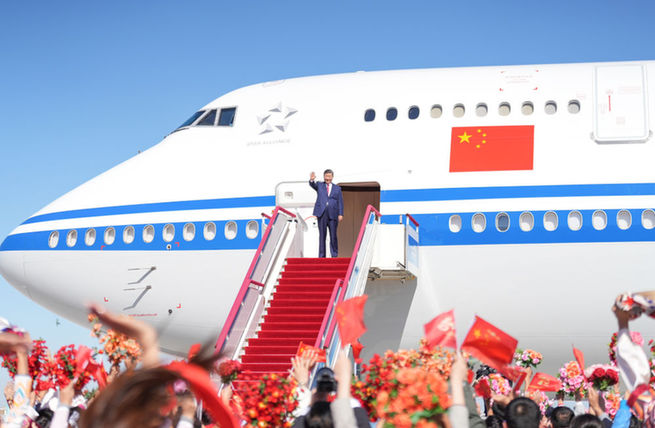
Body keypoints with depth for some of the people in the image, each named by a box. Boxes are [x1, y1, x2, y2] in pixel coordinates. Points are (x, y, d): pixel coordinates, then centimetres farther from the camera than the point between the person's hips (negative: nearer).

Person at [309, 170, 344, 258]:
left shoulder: (337, 188, 14)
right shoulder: (319, 185, 13)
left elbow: (340, 202, 10)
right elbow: (313, 185, -9)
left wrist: (340, 214, -2)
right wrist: (312, 180, -33)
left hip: (333, 214, 0)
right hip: (322, 214, 0)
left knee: (333, 236, 1)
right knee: (322, 236, 0)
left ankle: (334, 255, 7)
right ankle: (321, 255, 3)